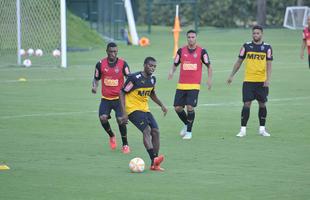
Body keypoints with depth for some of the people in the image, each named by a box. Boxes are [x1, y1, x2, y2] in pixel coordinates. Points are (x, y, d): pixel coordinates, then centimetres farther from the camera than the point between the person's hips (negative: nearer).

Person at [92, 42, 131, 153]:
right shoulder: (100, 64, 0)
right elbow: (96, 78, 11)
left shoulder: (122, 64, -4)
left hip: (119, 98, -1)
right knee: (103, 118, -17)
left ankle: (125, 145, 6)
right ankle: (111, 136, 14)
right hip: (106, 98, 1)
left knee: (120, 119, -14)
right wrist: (94, 87, -9)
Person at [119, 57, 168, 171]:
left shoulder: (152, 79, 6)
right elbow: (122, 93, -13)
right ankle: (153, 159, -36)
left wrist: (161, 105, 14)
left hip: (145, 110, 8)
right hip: (133, 109, -7)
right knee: (146, 130, -26)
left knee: (156, 131, -4)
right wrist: (124, 113, -18)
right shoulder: (134, 78, -16)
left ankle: (154, 164, 1)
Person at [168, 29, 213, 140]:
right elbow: (175, 64, 12)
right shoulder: (181, 51, 6)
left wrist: (209, 79, -2)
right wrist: (171, 72, -8)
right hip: (181, 85, 3)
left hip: (194, 85, -3)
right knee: (178, 108, 0)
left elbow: (209, 66, 7)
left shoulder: (201, 51, 0)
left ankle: (189, 131, 3)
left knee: (190, 107, -14)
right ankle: (186, 124, 29)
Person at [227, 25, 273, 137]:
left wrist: (268, 79, -13)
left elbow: (269, 65, -1)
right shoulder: (246, 46, 3)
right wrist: (232, 76, 9)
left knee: (262, 104, 7)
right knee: (246, 104, -7)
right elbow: (239, 62, 10)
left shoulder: (267, 48, 1)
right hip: (248, 81, 0)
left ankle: (262, 129, 19)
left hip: (262, 81, 0)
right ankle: (243, 129, -3)